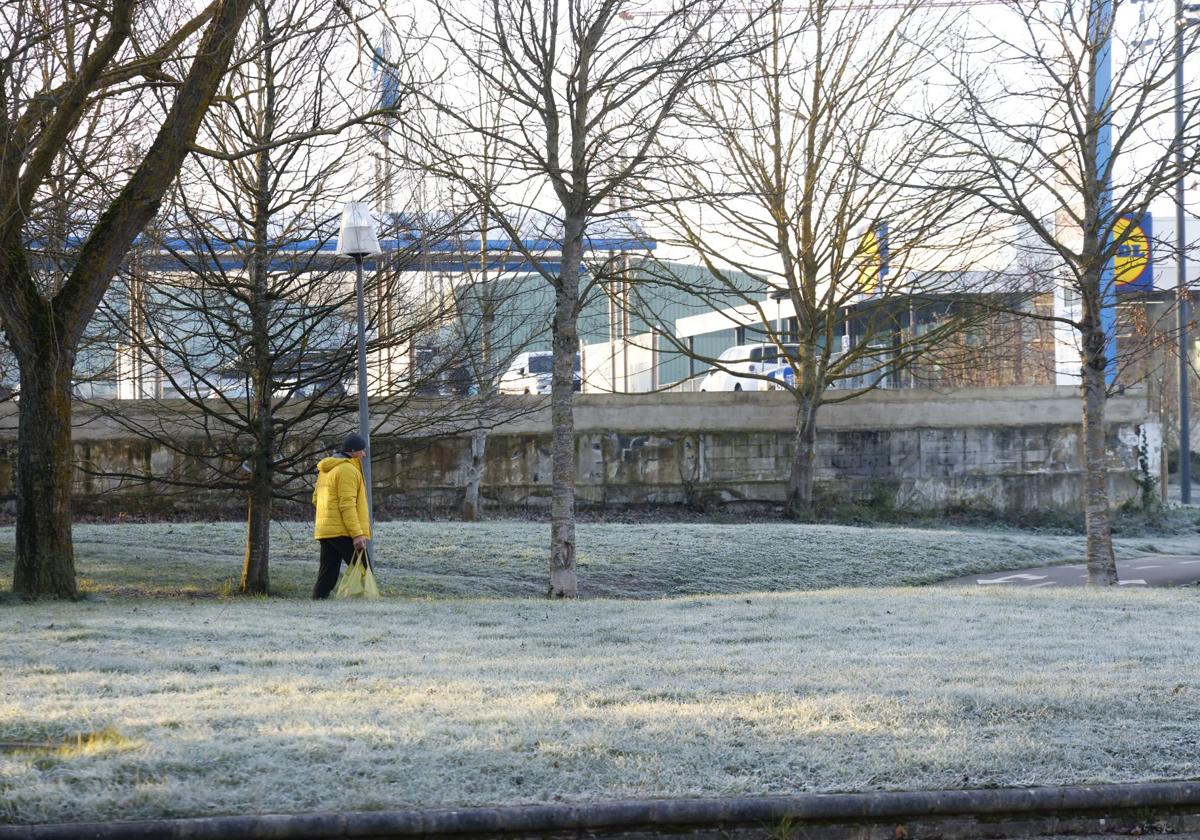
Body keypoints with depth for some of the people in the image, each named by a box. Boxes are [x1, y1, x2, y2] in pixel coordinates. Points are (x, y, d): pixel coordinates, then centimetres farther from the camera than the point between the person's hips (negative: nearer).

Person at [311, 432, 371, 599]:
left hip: (325, 531, 9)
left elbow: (316, 499, 24)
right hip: (344, 533, -9)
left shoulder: (325, 470, 19)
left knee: (326, 576, 8)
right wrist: (357, 534, -21)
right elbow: (347, 505, -19)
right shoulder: (348, 470, -12)